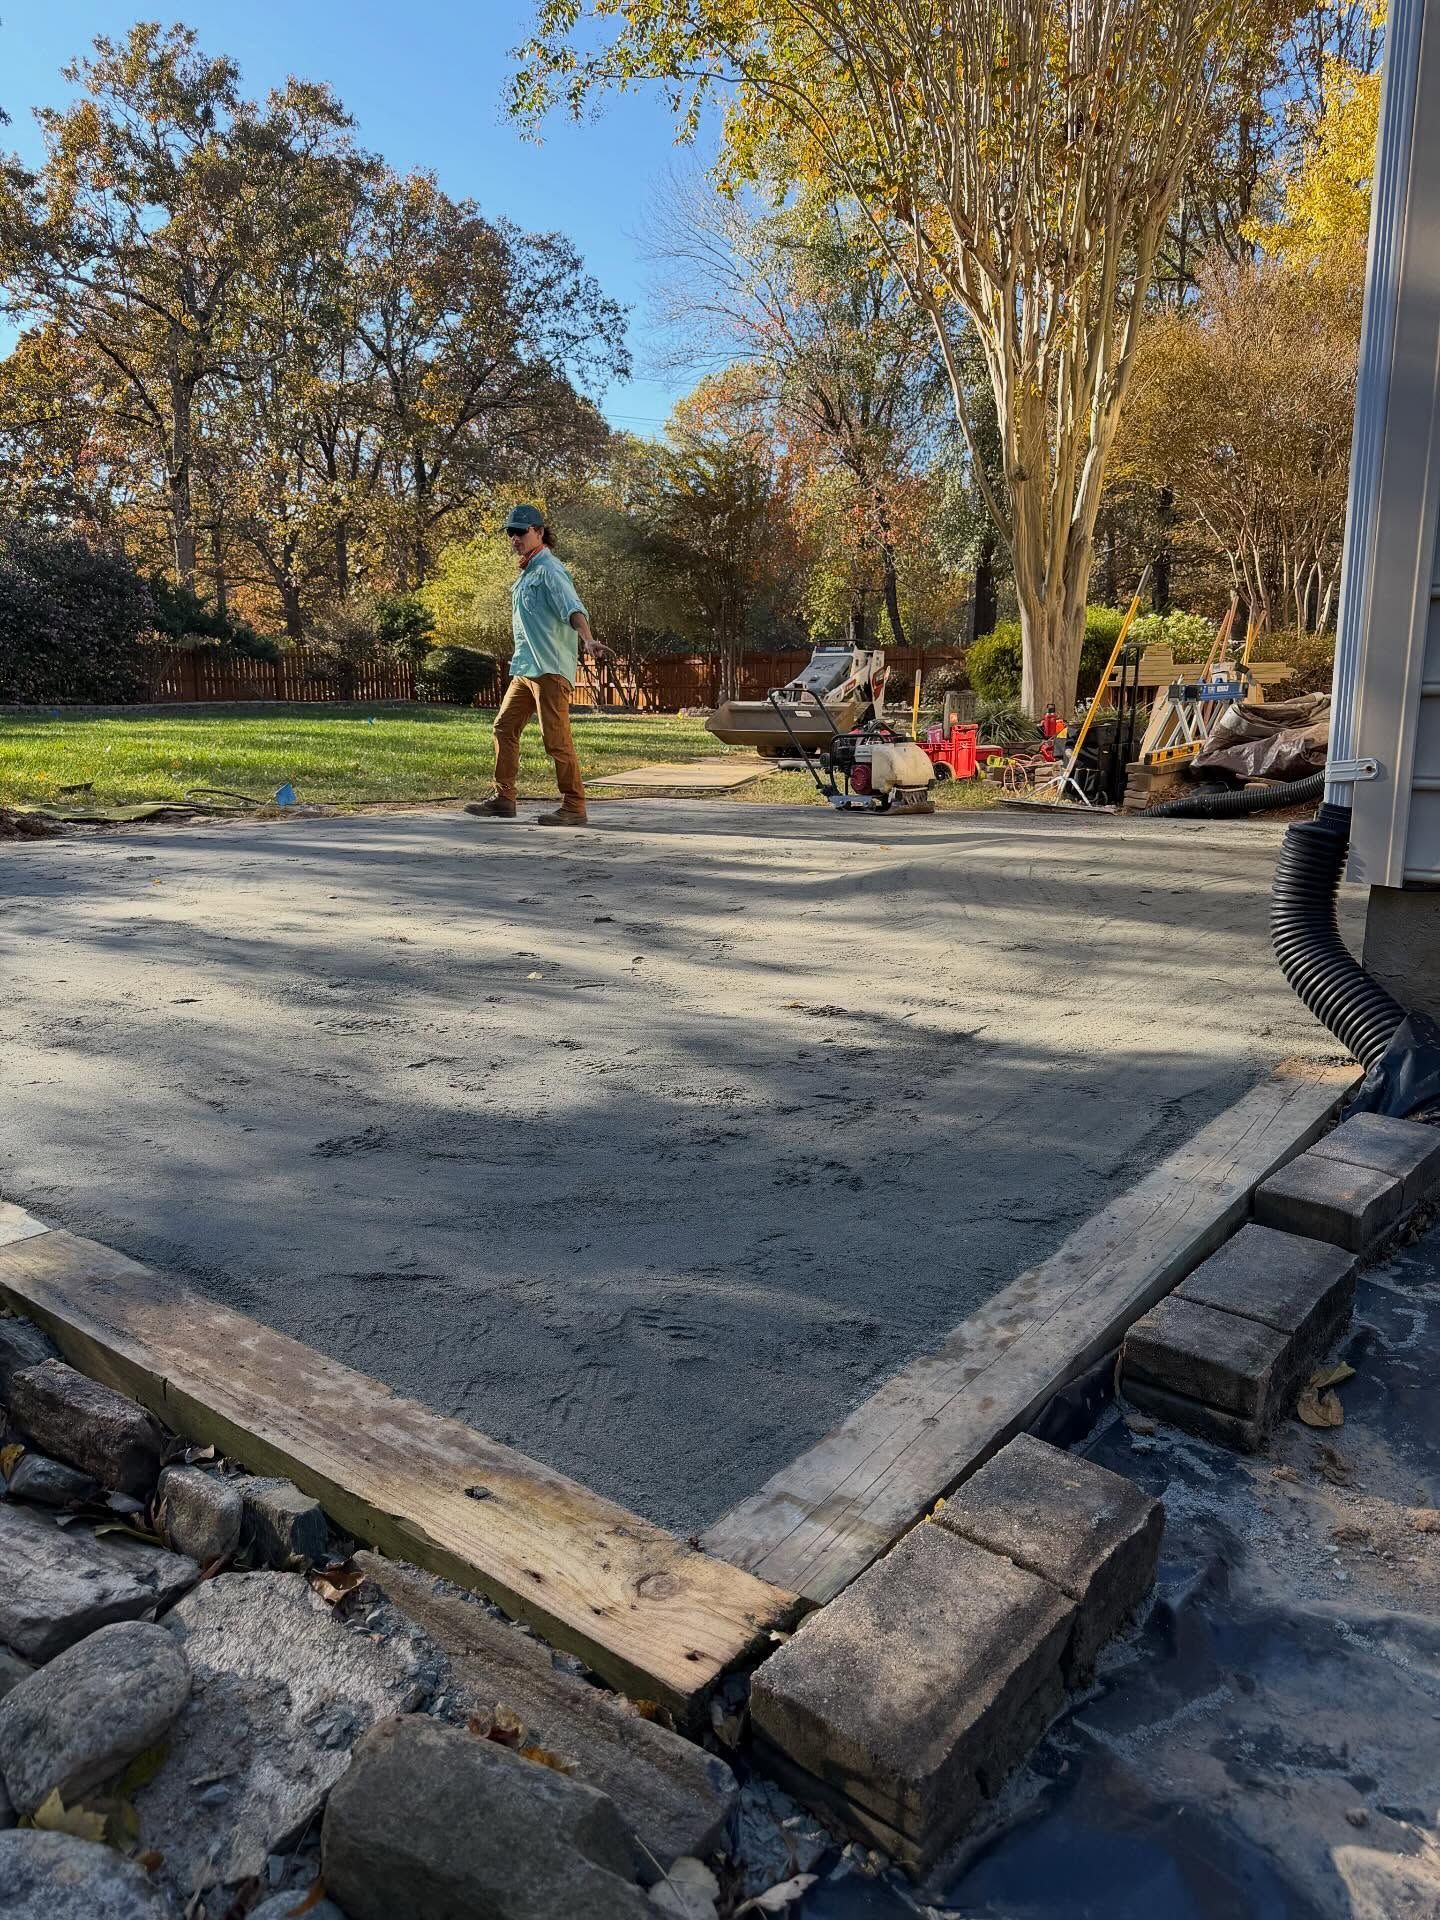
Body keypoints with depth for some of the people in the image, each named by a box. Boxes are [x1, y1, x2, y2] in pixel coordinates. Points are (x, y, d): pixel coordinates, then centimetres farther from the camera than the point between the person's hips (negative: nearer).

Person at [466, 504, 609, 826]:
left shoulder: (548, 570, -10)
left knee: (556, 739, -9)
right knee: (504, 728, 11)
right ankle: (503, 799, 18)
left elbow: (573, 608, -26)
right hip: (524, 667, 10)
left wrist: (587, 639, -43)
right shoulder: (525, 572, 20)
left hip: (550, 668, -10)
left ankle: (574, 807, -3)